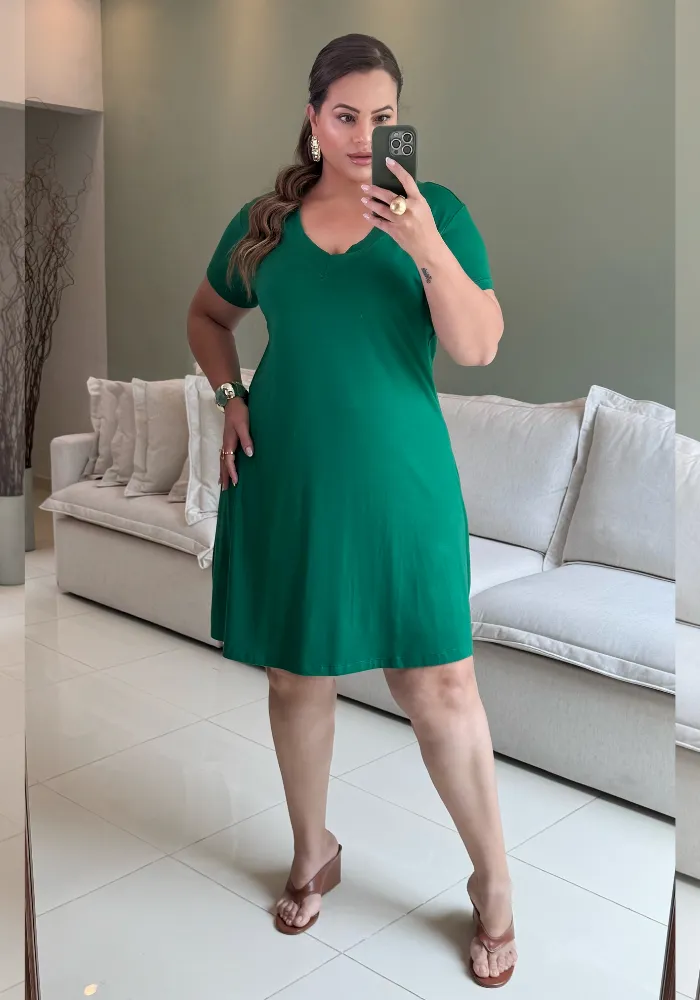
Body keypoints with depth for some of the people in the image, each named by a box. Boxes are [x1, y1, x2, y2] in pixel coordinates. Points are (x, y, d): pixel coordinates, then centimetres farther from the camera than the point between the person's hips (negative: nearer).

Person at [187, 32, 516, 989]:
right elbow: (207, 314, 21)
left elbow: (479, 347, -11)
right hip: (287, 484, 3)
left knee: (439, 684, 0)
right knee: (297, 676, 13)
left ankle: (495, 883, 22)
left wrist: (425, 245, -24)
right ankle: (313, 853, 37)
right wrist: (230, 395, 3)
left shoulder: (436, 211, -1)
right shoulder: (265, 221, 6)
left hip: (400, 485, -2)